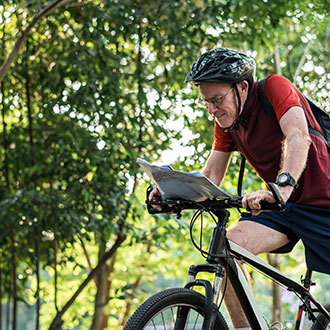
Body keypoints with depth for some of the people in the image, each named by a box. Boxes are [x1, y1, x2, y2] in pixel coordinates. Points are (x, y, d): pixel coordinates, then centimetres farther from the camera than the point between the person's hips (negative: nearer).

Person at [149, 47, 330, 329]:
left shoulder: (274, 87, -16)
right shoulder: (226, 123, 3)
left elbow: (298, 137, -32)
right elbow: (210, 178, 1)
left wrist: (283, 187, -49)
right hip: (283, 209, 5)